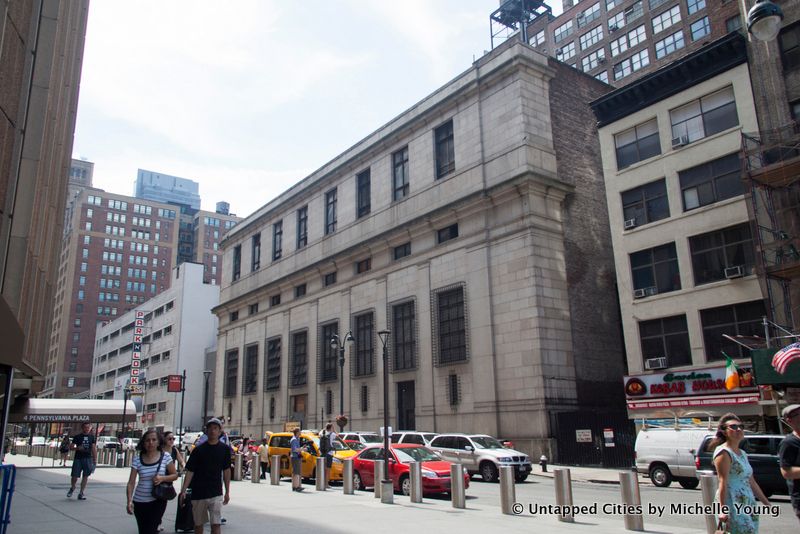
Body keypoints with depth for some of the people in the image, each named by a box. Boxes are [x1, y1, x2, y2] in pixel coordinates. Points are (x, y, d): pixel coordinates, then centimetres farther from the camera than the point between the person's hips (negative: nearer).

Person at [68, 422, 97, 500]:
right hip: (78, 458, -1)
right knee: (75, 476, 1)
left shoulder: (92, 437, 9)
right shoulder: (77, 437, 3)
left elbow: (94, 449, 9)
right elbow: (71, 447, 4)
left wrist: (95, 459, 3)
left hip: (88, 459, 1)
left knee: (85, 476, 2)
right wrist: (77, 448, -17)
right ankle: (72, 488, 32)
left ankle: (81, 493, 11)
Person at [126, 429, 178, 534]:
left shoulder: (165, 457, -6)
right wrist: (129, 501, -18)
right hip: (140, 501, 2)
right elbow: (131, 482, -6)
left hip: (158, 501, -2)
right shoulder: (137, 459, -5)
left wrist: (162, 478, -16)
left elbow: (175, 475, 3)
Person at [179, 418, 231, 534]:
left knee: (215, 524, -8)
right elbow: (190, 471, -2)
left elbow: (226, 471, 6)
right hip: (198, 493, 1)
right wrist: (183, 490, -10)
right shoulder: (198, 450, -3)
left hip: (216, 494, -1)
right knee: (198, 524, 13)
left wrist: (227, 492, 7)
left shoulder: (225, 449, -1)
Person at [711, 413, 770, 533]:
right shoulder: (724, 452, -7)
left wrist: (767, 503, 21)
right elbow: (723, 482, -15)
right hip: (733, 504, -8)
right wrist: (723, 509, -21)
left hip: (748, 503, 8)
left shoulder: (742, 454, 19)